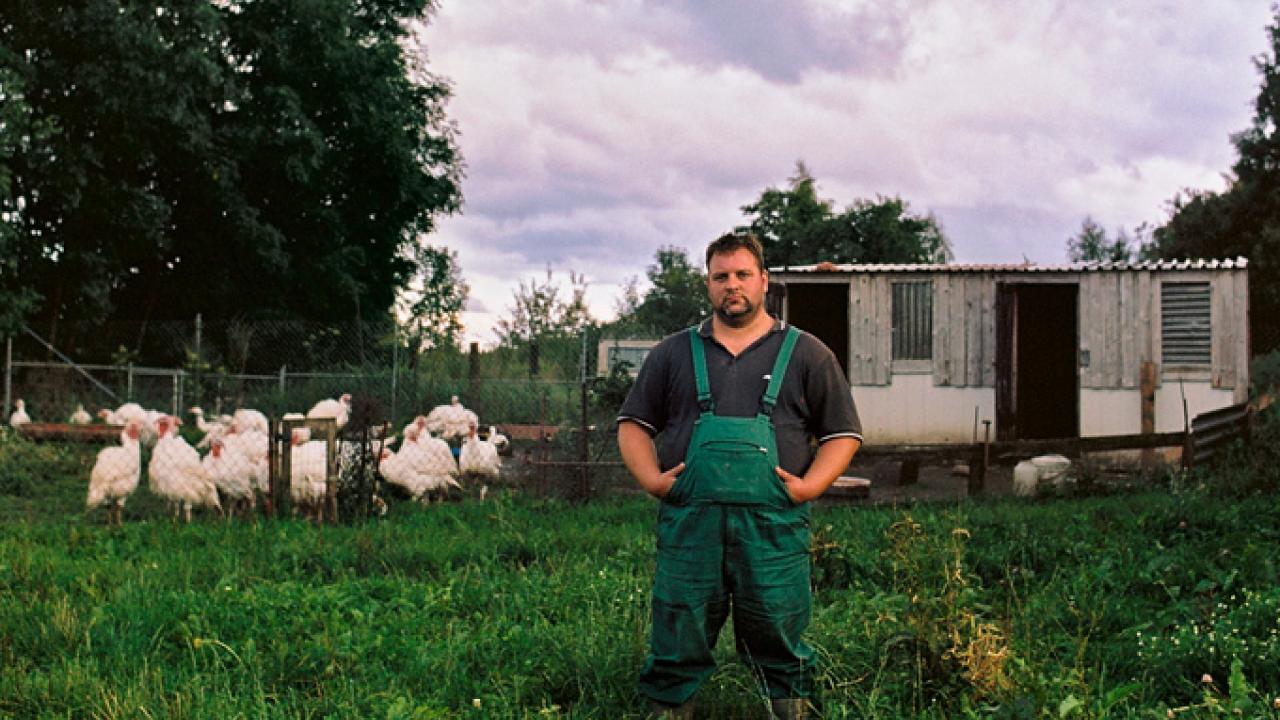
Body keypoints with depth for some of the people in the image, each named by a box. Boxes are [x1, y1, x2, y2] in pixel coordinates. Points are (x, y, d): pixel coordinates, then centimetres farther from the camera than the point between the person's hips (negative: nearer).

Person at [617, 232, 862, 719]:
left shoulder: (806, 354, 12)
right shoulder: (674, 354, 16)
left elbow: (843, 434, 11)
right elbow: (633, 424, 17)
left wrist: (810, 486, -5)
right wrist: (651, 478, 0)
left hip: (774, 528, -1)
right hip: (688, 525, 1)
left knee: (780, 641, 3)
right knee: (677, 644, 2)